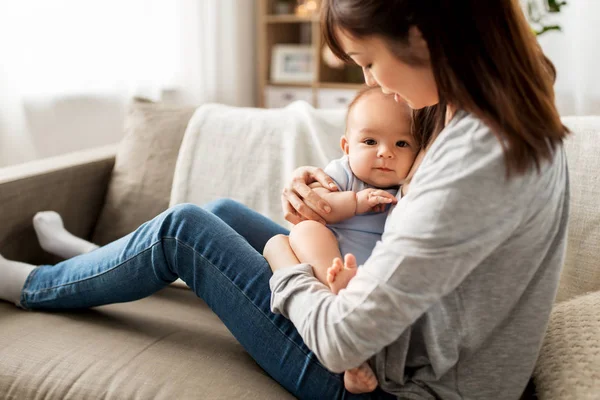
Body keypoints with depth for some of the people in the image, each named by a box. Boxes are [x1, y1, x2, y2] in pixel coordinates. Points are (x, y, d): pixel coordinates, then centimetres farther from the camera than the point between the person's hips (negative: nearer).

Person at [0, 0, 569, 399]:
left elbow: (341, 340, -31)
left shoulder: (478, 155, -33)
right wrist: (319, 194, -5)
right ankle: (94, 261, 42)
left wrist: (288, 272, -9)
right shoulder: (511, 118, -2)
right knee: (221, 213, 14)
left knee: (182, 229, -3)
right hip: (399, 328, 8)